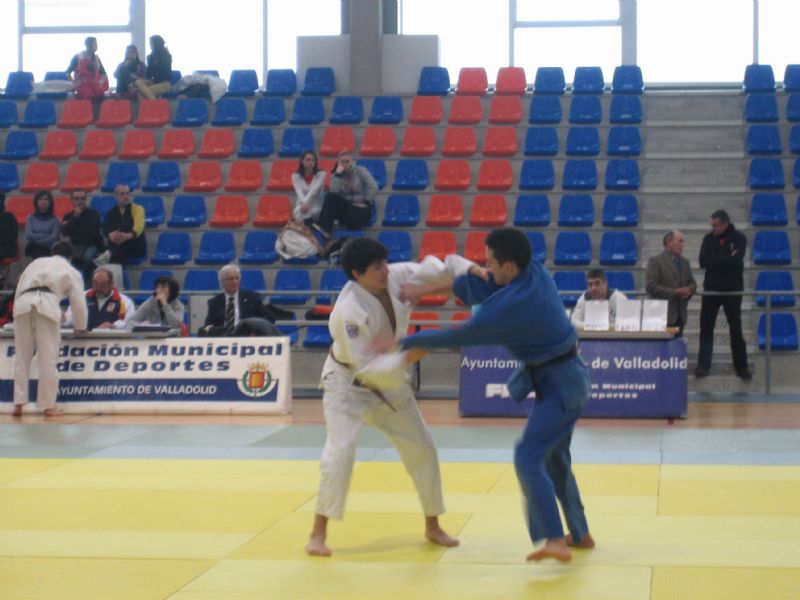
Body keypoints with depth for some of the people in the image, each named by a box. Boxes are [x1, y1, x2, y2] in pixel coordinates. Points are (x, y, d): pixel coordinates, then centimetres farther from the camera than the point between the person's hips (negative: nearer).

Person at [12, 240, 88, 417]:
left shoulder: (36, 262, 32)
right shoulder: (72, 272, 23)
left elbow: (19, 289, 29)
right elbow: (78, 302, 19)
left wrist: (20, 311, 39)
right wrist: (80, 327, 35)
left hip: (23, 304, 3)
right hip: (47, 305, -3)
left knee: (22, 357, 9)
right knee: (48, 359, 2)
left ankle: (19, 403, 4)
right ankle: (48, 405, 3)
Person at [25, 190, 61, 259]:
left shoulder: (54, 219, 2)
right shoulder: (31, 218, 9)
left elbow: (54, 238, -7)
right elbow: (28, 236, -1)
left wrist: (36, 241, -8)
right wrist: (46, 236, -7)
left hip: (49, 252, -1)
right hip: (33, 252, 1)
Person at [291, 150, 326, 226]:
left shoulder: (321, 174, -2)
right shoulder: (296, 176, 1)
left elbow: (314, 190, -20)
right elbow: (299, 192, -17)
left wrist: (306, 203, -37)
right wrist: (304, 203, -39)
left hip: (316, 205, 0)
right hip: (301, 204, 0)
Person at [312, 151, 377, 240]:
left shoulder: (360, 171, 3)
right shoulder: (336, 175, 8)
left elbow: (373, 187, -8)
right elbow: (334, 192, -12)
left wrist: (366, 203, -12)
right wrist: (338, 174, -15)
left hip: (360, 207, -3)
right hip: (345, 206, 3)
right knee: (330, 196, -27)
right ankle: (324, 228, -38)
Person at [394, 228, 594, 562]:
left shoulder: (506, 308, -27)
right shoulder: (535, 273, -4)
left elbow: (458, 337, -15)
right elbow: (482, 286, 8)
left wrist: (409, 342, -2)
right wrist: (426, 290, 5)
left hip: (559, 385, -10)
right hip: (568, 377, 10)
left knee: (528, 457, -17)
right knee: (554, 459, 20)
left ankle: (555, 541, -24)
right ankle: (580, 534, 30)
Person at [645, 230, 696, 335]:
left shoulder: (684, 262, 17)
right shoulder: (655, 261, -4)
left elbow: (692, 284, 22)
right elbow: (651, 286, -13)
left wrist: (689, 290, -3)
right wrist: (674, 292, -15)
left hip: (680, 315, 6)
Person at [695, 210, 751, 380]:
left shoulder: (739, 238, -5)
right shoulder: (709, 238, 1)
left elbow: (735, 261, -18)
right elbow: (703, 261, -11)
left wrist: (715, 260, -13)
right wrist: (726, 259, -14)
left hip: (732, 290, -2)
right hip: (711, 289, 2)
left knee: (736, 330, 4)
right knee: (706, 328, 0)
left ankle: (741, 367, 11)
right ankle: (703, 365, 5)